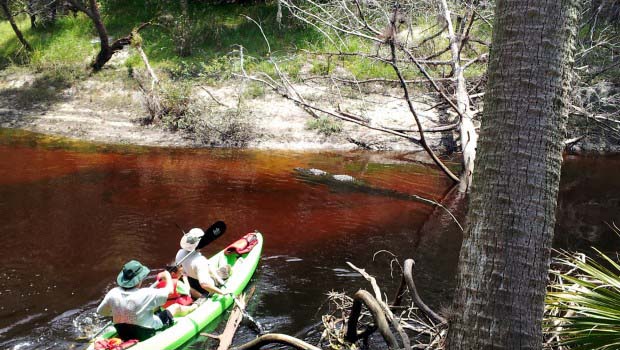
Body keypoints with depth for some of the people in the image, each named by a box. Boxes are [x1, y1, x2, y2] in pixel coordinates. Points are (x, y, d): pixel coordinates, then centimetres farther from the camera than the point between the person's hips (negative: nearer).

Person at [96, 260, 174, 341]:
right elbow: (169, 290, -16)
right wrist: (167, 276, 4)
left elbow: (100, 311, 0)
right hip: (146, 336, -5)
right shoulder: (146, 294, -27)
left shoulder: (113, 293, -14)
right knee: (166, 314, 22)